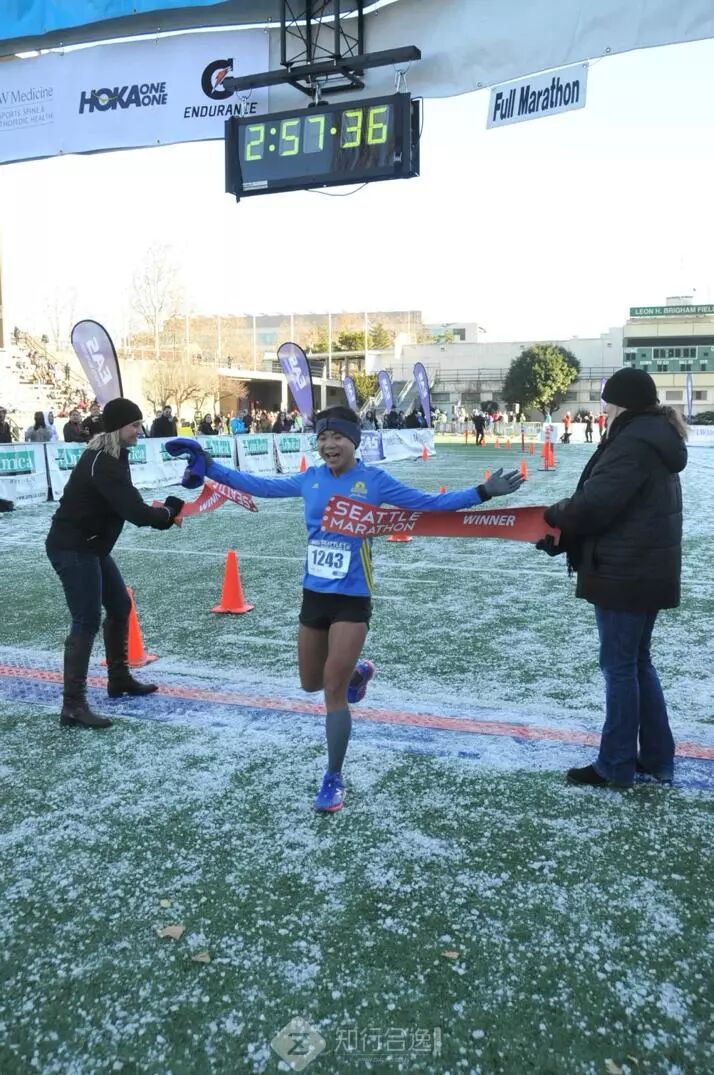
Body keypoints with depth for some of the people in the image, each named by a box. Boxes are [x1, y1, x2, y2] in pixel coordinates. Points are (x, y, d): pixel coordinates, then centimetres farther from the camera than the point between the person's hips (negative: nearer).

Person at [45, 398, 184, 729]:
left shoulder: (112, 456, 10)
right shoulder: (102, 463, -23)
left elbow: (128, 507, 11)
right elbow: (134, 511, -29)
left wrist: (164, 514, -5)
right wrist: (169, 511, -11)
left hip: (90, 545, 11)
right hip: (72, 548, -11)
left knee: (120, 607, 18)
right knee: (87, 621, -11)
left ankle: (119, 679, 33)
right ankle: (73, 705, -8)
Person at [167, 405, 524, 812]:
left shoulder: (374, 480, -8)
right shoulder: (310, 479, 1)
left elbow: (429, 503, -7)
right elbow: (259, 484, 11)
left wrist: (484, 492, -15)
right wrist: (209, 466, 9)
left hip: (352, 600, -4)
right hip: (314, 595, 5)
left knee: (333, 691, -3)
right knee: (311, 684, 18)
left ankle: (334, 779, 15)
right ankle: (357, 671, 51)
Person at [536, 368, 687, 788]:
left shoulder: (632, 442, -19)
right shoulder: (655, 439, 14)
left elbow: (594, 503, -25)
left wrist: (555, 515, -4)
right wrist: (562, 535, 7)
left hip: (624, 574, -10)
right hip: (650, 571, 10)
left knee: (620, 666, 0)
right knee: (638, 662, 18)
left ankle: (616, 766, 12)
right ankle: (658, 757, 27)